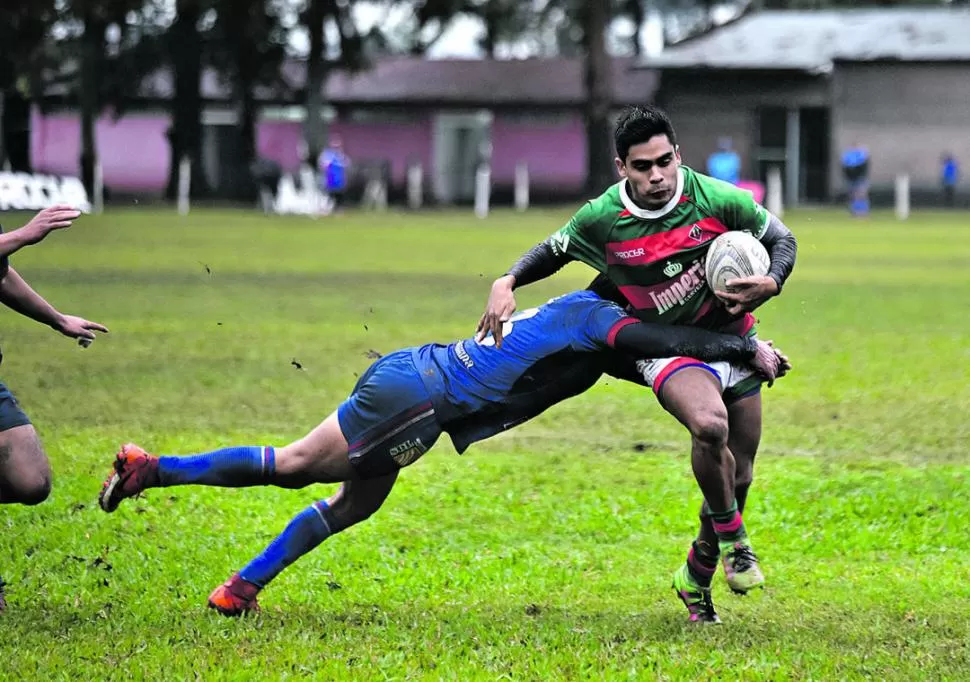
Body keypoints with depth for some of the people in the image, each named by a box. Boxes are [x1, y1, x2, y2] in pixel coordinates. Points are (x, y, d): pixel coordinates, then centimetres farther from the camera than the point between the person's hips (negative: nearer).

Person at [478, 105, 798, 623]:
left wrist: (770, 284, -21)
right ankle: (732, 541, -13)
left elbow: (781, 238, -1)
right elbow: (553, 251, 6)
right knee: (709, 425, -35)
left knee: (737, 478, 6)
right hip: (666, 346, -3)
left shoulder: (718, 200, -16)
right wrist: (506, 282, -10)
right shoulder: (601, 219, -14)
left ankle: (696, 578, 30)